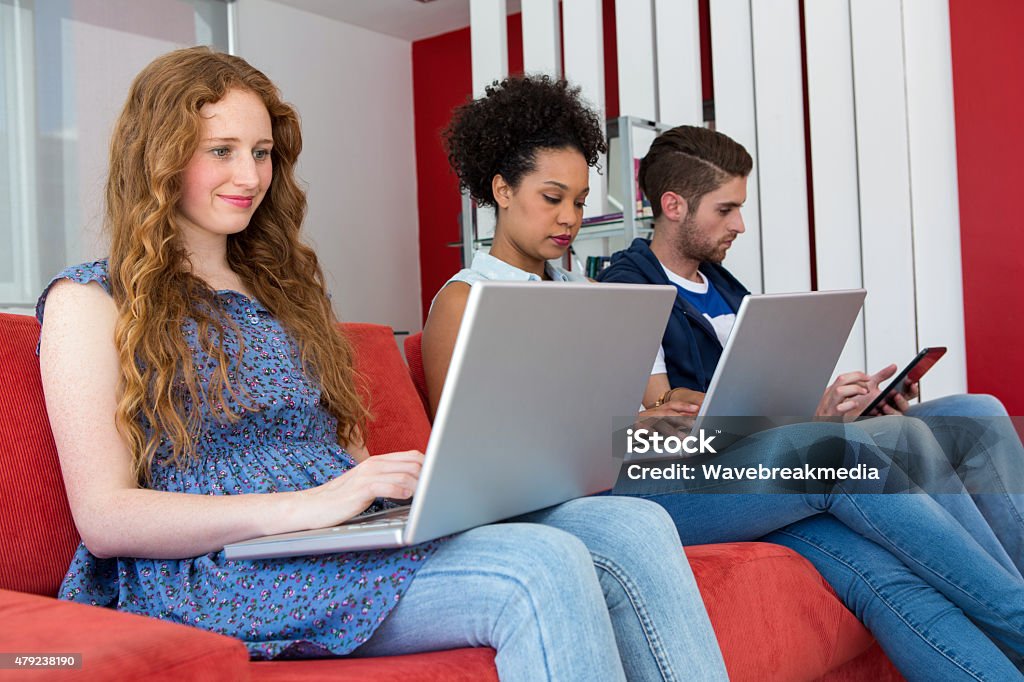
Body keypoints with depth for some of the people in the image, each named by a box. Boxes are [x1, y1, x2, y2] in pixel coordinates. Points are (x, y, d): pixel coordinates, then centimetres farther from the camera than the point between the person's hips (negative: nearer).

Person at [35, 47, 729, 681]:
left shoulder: (284, 288, 23)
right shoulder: (89, 301, 4)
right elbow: (104, 517, -8)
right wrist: (306, 504, -21)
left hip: (362, 536, 7)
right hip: (218, 575, -6)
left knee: (632, 524, -17)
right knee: (540, 568, -31)